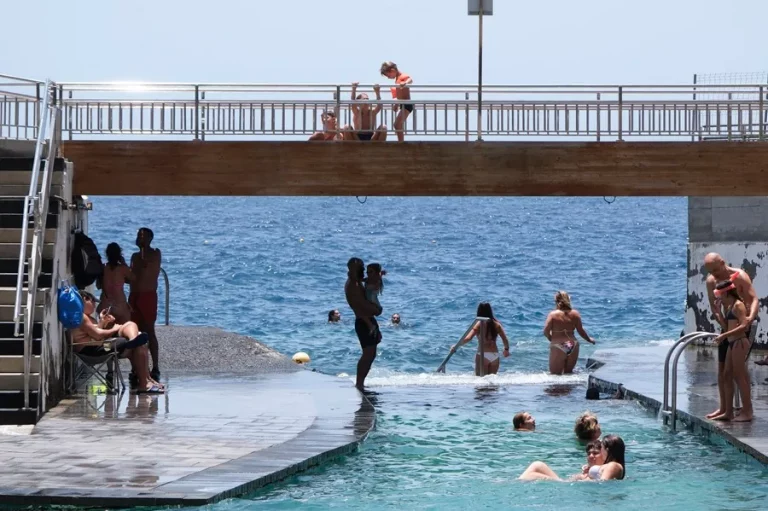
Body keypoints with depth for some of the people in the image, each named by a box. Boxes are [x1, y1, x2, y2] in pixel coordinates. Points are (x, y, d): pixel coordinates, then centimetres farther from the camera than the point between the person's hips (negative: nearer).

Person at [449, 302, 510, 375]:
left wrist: (455, 346, -4)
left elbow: (467, 338, -15)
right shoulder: (496, 324, 4)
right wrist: (506, 349, 21)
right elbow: (505, 339, 1)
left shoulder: (479, 324, -5)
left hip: (482, 355, -4)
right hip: (495, 355, 4)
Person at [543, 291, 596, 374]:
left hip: (558, 348, -4)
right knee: (568, 372, 20)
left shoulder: (553, 314, -7)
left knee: (555, 374, 4)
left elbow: (546, 332, -10)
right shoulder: (575, 313, 1)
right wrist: (589, 339, 25)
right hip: (573, 346, 4)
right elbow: (580, 330, 6)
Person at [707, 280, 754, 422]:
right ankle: (728, 411, 15)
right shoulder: (729, 307, 18)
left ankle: (747, 412, -4)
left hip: (739, 342, -10)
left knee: (740, 377, -7)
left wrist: (724, 335, -25)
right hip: (732, 343, 10)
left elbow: (744, 325, -22)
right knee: (726, 376, 11)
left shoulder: (738, 305, -11)